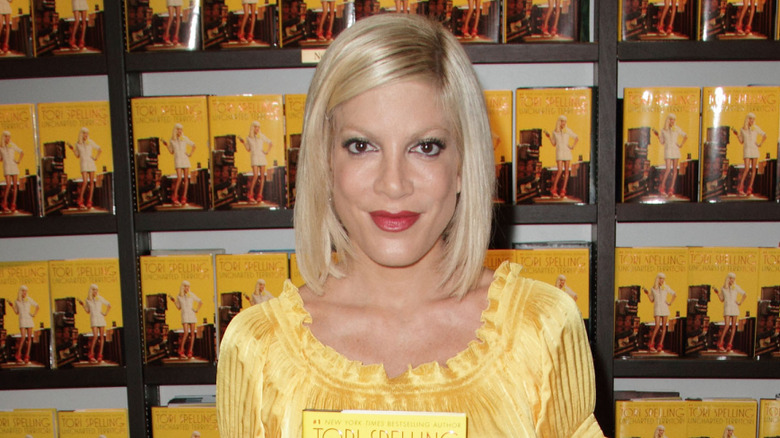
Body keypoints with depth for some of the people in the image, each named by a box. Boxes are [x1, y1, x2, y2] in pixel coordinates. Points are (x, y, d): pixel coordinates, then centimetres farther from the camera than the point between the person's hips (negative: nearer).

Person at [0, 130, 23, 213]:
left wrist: (19, 161, 4)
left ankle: (13, 205, 3)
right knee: (8, 185, -16)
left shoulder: (13, 146, 5)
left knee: (15, 185, -2)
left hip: (14, 166, 2)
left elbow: (22, 152, 14)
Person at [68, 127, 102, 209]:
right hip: (83, 163, -1)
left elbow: (100, 149, 10)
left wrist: (96, 158, 0)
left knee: (91, 182, -2)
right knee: (85, 182, -16)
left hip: (91, 163, 1)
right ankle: (80, 201, -6)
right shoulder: (77, 143, 5)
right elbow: (77, 156, 9)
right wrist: (72, 149, -3)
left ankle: (89, 202, 2)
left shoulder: (90, 142, 2)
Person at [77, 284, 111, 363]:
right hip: (93, 319, -2)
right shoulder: (87, 300, 6)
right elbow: (88, 311, 12)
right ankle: (91, 355, -6)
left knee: (102, 336, -3)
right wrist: (83, 305, -1)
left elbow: (109, 305, 14)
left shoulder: (100, 299, 5)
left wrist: (106, 313, 3)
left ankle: (100, 356, 1)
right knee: (95, 336, -17)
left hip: (101, 318, 2)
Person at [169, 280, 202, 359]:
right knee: (186, 333, -17)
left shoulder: (191, 295, 3)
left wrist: (197, 310, 1)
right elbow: (179, 308, 11)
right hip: (184, 316, -1)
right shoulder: (179, 296, 6)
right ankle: (181, 351, -7)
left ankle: (190, 352, 2)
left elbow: (200, 302, 11)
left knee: (192, 333, -2)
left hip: (192, 315, 1)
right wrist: (174, 301, 0)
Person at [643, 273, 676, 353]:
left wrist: (670, 303, 1)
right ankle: (651, 344, -5)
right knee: (657, 326, -16)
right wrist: (647, 293, -6)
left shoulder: (666, 287, 3)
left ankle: (660, 346, 0)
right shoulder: (653, 288, 4)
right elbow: (652, 300, 7)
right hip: (657, 309, -1)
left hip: (665, 308, 2)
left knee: (663, 327, -2)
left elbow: (675, 294, 11)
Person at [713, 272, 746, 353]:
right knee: (726, 326, -15)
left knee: (733, 326, -2)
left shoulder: (736, 287, 3)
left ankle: (729, 345, 1)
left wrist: (740, 302, 0)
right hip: (727, 308, -1)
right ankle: (720, 344, -9)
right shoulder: (723, 288, 6)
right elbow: (722, 300, 8)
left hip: (735, 308, 1)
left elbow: (745, 294, 9)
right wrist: (717, 292, -4)